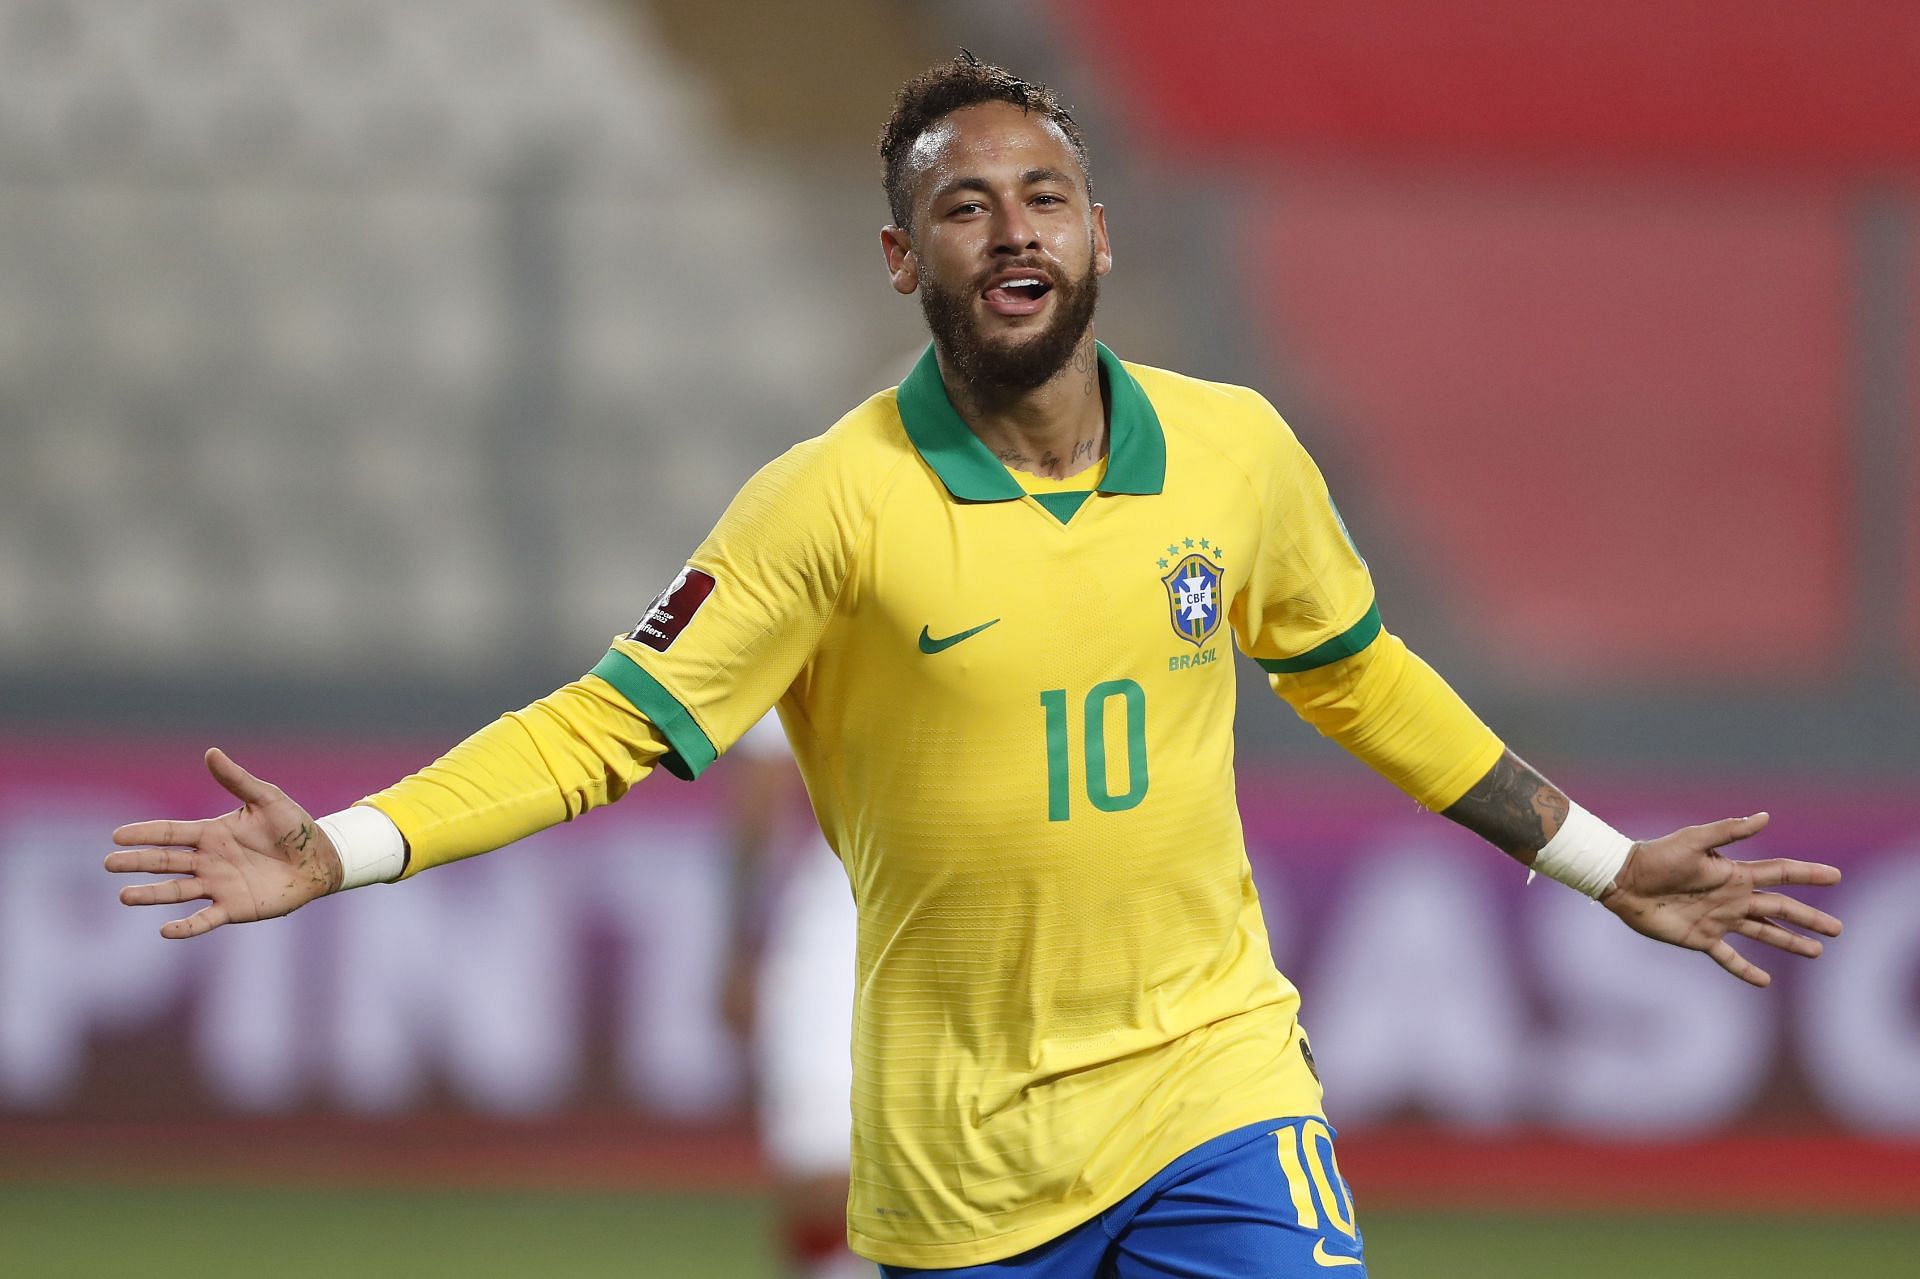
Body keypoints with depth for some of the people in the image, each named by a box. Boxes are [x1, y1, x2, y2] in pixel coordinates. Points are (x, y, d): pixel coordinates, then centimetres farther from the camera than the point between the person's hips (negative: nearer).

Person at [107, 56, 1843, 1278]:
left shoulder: (1235, 452, 1)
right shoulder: (835, 504, -10)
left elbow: (1357, 676, 17)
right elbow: (612, 724, -10)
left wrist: (1603, 865, 22)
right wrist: (341, 852, -22)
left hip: (1213, 1081, 2)